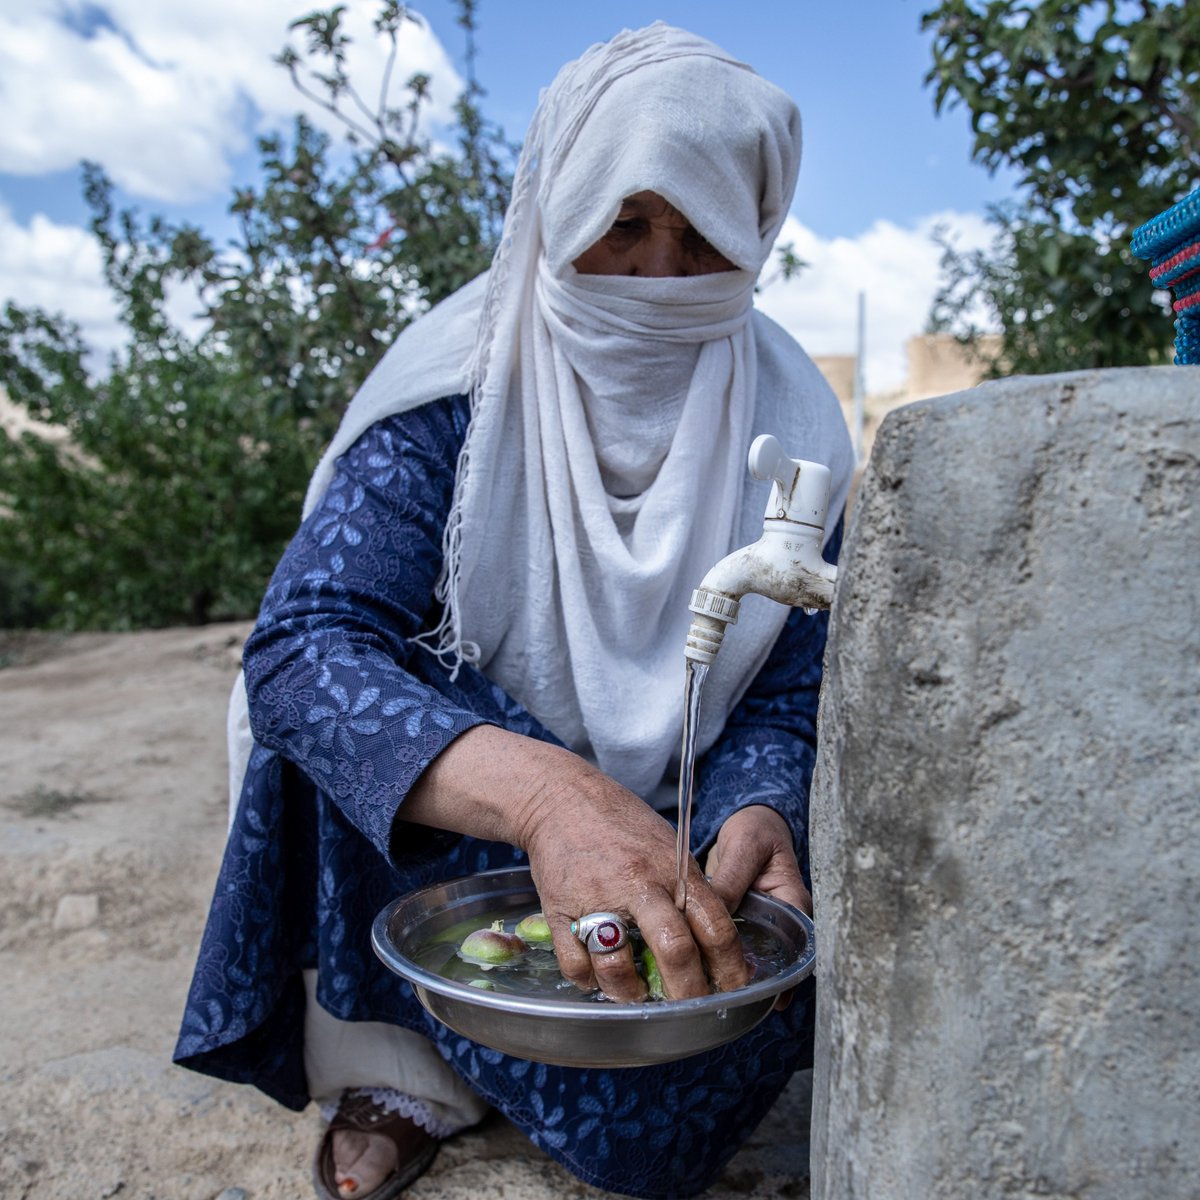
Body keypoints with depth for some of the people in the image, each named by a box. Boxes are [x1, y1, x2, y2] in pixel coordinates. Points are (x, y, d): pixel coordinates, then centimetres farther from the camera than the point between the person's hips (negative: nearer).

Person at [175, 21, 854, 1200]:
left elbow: (786, 700, -10)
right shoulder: (457, 387, -17)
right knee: (346, 704, -31)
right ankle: (390, 1056, -9)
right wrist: (541, 788, -49)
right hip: (466, 826, -1)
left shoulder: (789, 428, -10)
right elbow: (301, 645, -31)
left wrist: (756, 818, -34)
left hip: (673, 821, 2)